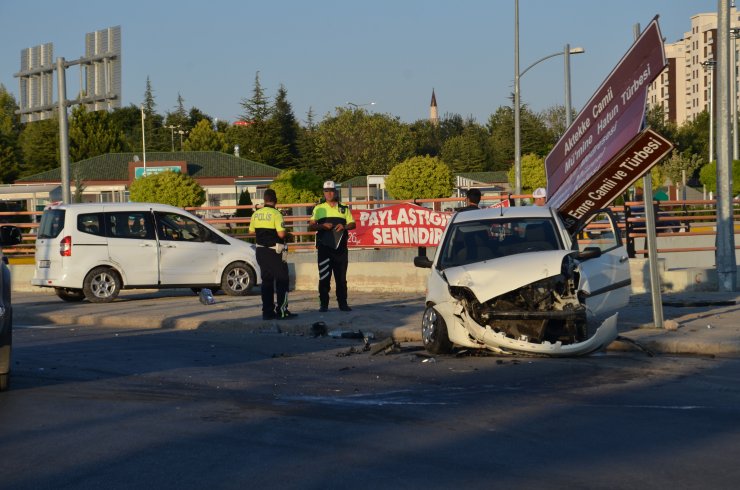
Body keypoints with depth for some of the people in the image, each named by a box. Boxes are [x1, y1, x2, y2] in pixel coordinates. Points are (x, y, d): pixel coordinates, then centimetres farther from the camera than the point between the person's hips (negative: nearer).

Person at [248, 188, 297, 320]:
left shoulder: (256, 214, 4)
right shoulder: (276, 214, -16)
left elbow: (251, 231, 13)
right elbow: (281, 234, -21)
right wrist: (286, 233, 0)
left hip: (261, 250, 6)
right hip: (275, 251, -6)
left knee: (266, 280, 11)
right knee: (282, 280, 1)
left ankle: (267, 311, 11)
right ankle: (282, 311, -2)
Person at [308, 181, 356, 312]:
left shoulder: (344, 208, 13)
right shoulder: (319, 209, 10)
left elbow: (352, 224, 12)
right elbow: (311, 226, 5)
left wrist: (344, 227, -9)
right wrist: (322, 226, -14)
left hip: (340, 247, 1)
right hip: (324, 247, -1)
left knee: (341, 277, 3)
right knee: (324, 276, -3)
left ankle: (343, 303, 8)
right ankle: (323, 304, 0)